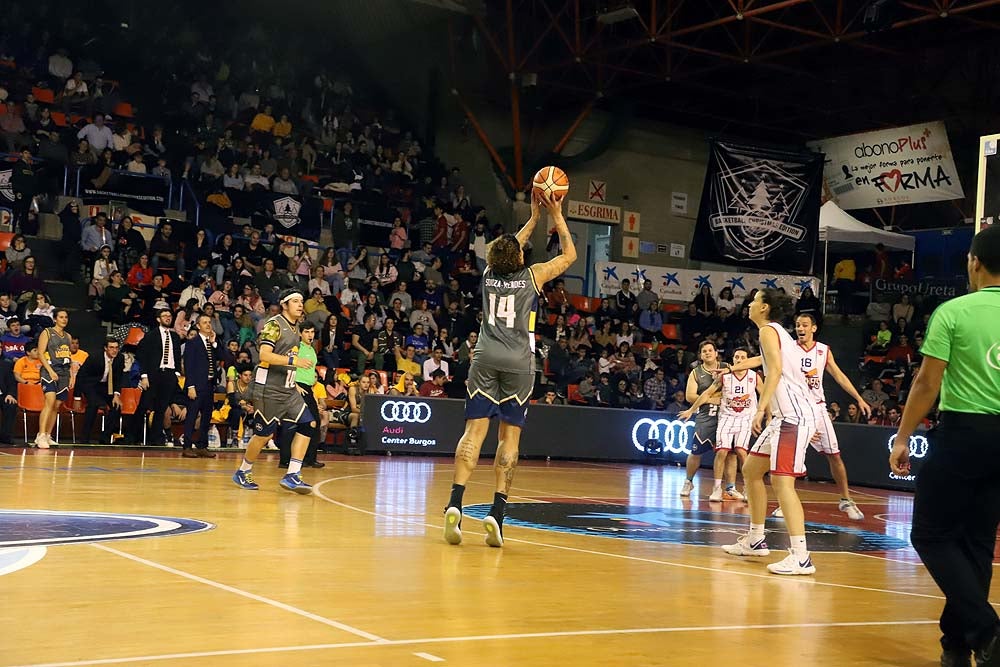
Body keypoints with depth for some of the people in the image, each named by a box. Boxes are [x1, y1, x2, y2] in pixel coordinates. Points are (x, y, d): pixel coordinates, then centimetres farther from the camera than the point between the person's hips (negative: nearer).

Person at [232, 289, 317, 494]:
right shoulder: (274, 324, -11)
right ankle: (243, 472, 22)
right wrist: (293, 360, -27)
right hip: (269, 389, -8)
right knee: (264, 434, 0)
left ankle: (292, 475, -6)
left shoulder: (294, 328, 15)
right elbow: (264, 355, -23)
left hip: (287, 389, 8)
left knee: (307, 425, -5)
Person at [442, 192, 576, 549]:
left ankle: (455, 503, -18)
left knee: (475, 429, -3)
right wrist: (557, 216, 28)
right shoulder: (533, 275, 5)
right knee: (510, 435, 1)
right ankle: (497, 512, -7)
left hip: (486, 357, 2)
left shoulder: (489, 274, 14)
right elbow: (570, 255, 21)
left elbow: (508, 250, 36)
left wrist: (534, 218, 42)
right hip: (519, 360, -2)